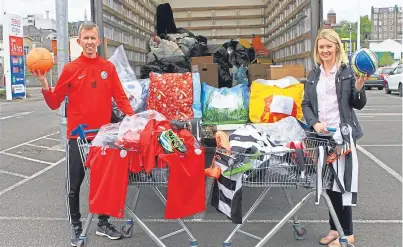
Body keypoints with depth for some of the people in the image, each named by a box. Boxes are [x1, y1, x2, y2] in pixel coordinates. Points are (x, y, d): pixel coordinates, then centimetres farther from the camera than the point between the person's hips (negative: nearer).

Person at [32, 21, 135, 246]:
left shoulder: (108, 68, 3)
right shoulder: (70, 69, -2)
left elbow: (120, 98, 2)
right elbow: (55, 103, -1)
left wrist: (133, 117, -13)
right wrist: (45, 86, -18)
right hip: (77, 135, -1)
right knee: (74, 185, 6)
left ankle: (103, 223, 29)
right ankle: (76, 227, 24)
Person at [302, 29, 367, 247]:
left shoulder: (348, 71, -2)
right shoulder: (313, 75, 10)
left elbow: (359, 105, 0)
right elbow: (306, 104, 7)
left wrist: (359, 88, -20)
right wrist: (314, 123, -10)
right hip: (321, 135, 5)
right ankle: (335, 228, 25)